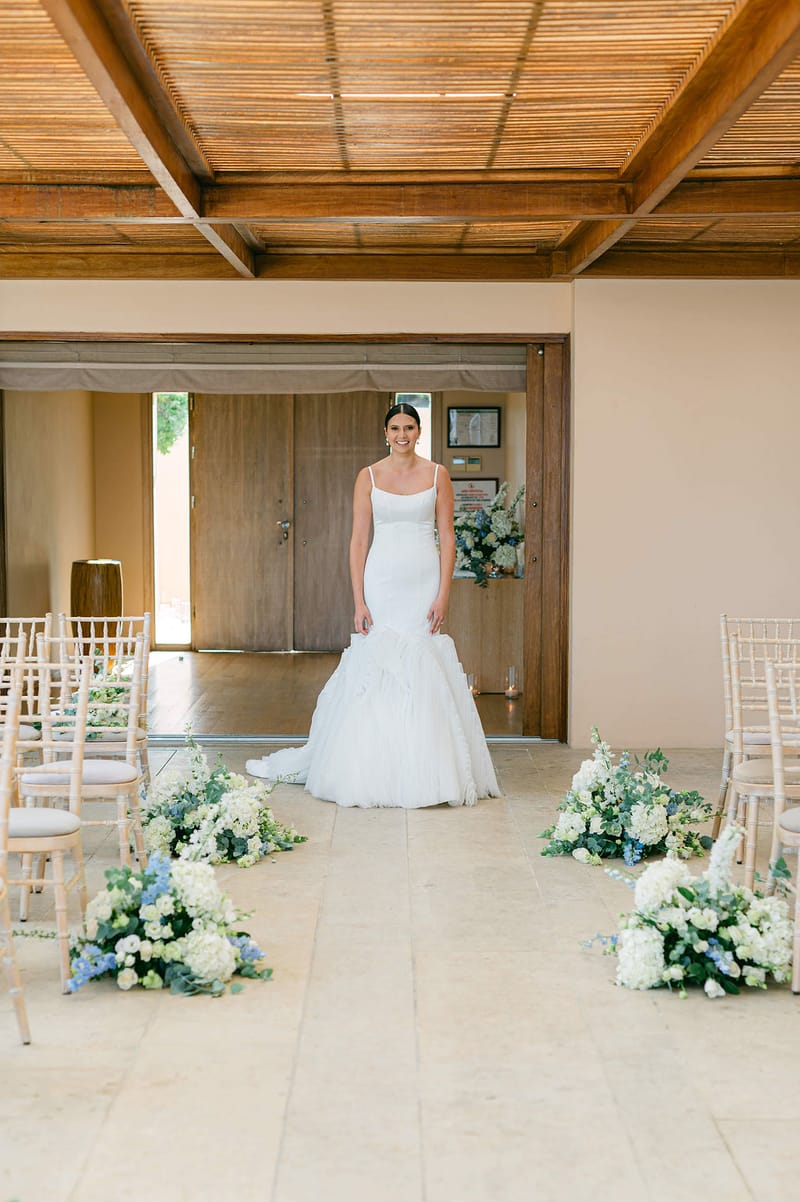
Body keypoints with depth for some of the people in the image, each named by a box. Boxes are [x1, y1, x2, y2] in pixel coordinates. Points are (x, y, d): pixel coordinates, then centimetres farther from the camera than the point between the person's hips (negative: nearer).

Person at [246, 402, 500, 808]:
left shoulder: (437, 475, 5)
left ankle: (425, 771, 9)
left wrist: (443, 596, -6)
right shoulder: (368, 477, 4)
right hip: (382, 584, 0)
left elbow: (447, 537, 3)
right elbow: (359, 540, 1)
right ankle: (375, 771, 8)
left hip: (424, 584, 0)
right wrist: (358, 602, -5)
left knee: (424, 674, 0)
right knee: (375, 668, -1)